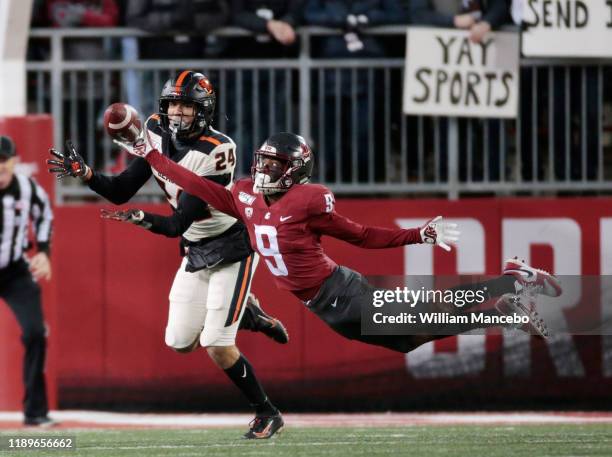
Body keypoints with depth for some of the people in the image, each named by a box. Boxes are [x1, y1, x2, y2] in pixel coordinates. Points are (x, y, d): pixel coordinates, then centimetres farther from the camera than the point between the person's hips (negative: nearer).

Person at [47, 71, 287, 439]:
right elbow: (120, 192, -4)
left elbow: (178, 224, -30)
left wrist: (144, 219, -47)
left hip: (232, 246, -7)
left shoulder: (216, 151, -28)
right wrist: (84, 173, -20)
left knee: (217, 346, -14)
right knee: (180, 343, 6)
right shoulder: (158, 135, -6)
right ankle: (248, 315, 31)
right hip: (195, 250, 7)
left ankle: (268, 414, 5)